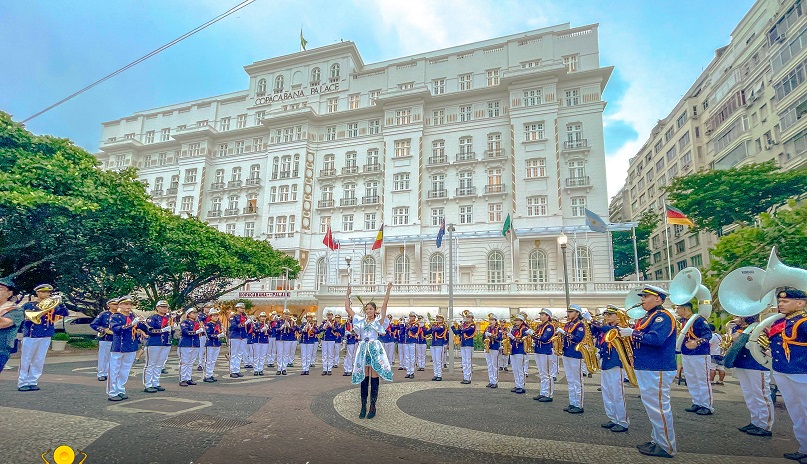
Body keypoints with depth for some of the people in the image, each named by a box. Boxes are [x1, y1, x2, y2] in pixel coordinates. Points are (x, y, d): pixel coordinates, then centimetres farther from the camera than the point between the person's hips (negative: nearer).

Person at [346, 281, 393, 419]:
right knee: (363, 379, 6)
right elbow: (348, 308, 12)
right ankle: (363, 407, 11)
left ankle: (372, 407, 7)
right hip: (363, 350, 3)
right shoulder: (360, 320, 13)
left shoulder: (378, 321, 4)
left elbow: (384, 304, -7)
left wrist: (388, 291, -13)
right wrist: (348, 294, 11)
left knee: (374, 378, 0)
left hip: (375, 349, -3)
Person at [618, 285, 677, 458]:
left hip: (657, 370, -10)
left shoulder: (663, 316, -13)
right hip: (644, 368, 10)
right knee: (652, 407, 16)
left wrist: (633, 333, -21)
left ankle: (667, 447, 8)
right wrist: (627, 333, 3)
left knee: (658, 408, -2)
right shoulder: (648, 317, 16)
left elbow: (656, 339, -27)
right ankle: (657, 440, 27)